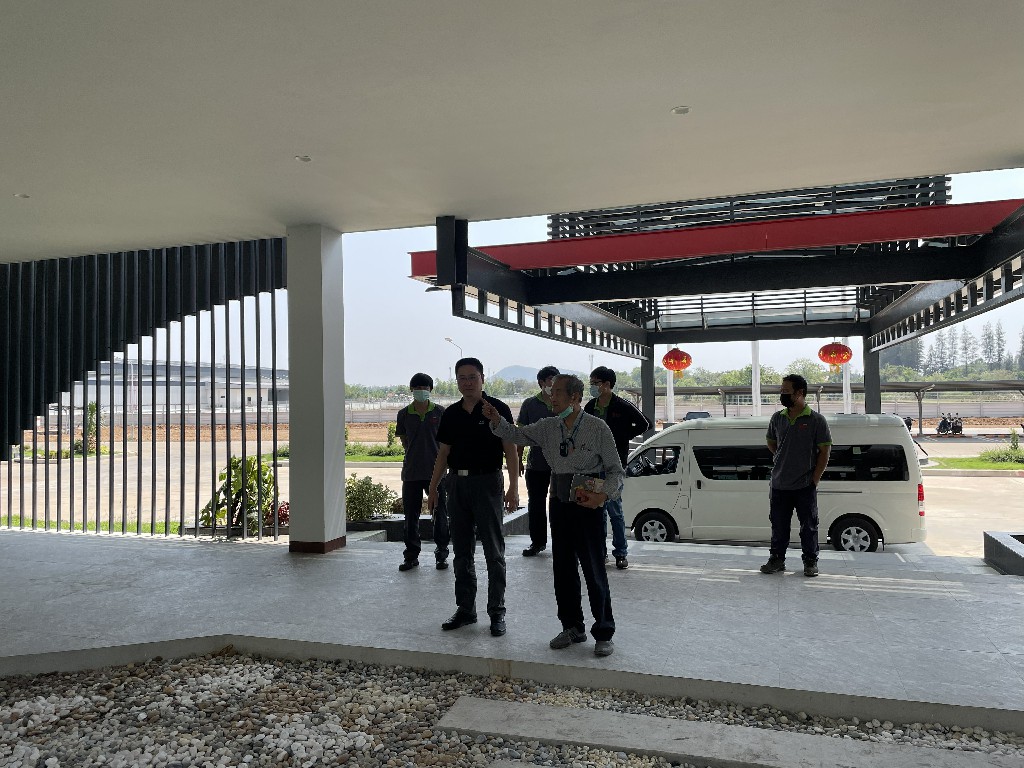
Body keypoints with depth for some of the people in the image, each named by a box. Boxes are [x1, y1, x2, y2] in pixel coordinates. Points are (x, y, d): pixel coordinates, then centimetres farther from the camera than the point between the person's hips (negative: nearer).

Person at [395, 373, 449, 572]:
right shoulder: (404, 414, 3)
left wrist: (441, 459, 4)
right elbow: (404, 441, 14)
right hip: (411, 472, 2)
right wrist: (415, 455, 8)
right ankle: (411, 555, 18)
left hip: (436, 471, -1)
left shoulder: (440, 412, -1)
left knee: (440, 514, 4)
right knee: (411, 514, 7)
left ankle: (441, 554, 17)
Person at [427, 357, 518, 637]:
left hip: (487, 481, -5)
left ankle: (497, 612, 12)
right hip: (457, 483, 5)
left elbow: (510, 449, -7)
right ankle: (465, 609, 23)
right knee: (461, 553, 12)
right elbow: (443, 453, 14)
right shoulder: (450, 414, 9)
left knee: (494, 553, 1)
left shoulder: (497, 409, -5)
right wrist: (433, 487, 10)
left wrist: (513, 487, -14)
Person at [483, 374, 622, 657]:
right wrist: (497, 421, -4)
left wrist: (603, 495, -23)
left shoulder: (597, 428, -9)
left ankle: (604, 633, 14)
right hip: (560, 503, 6)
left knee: (594, 570, -1)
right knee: (563, 568, 12)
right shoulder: (548, 427, 6)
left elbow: (616, 470, -6)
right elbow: (517, 435, 15)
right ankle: (572, 627, 28)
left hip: (589, 504, -5)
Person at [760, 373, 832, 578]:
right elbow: (770, 442, 22)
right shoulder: (777, 418, 6)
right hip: (779, 484, 4)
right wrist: (784, 460, 10)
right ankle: (777, 559, 21)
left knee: (809, 525, 6)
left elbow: (825, 450, -4)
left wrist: (815, 479, -8)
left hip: (805, 486, -4)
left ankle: (810, 561, 19)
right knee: (778, 524, 10)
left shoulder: (816, 420, -6)